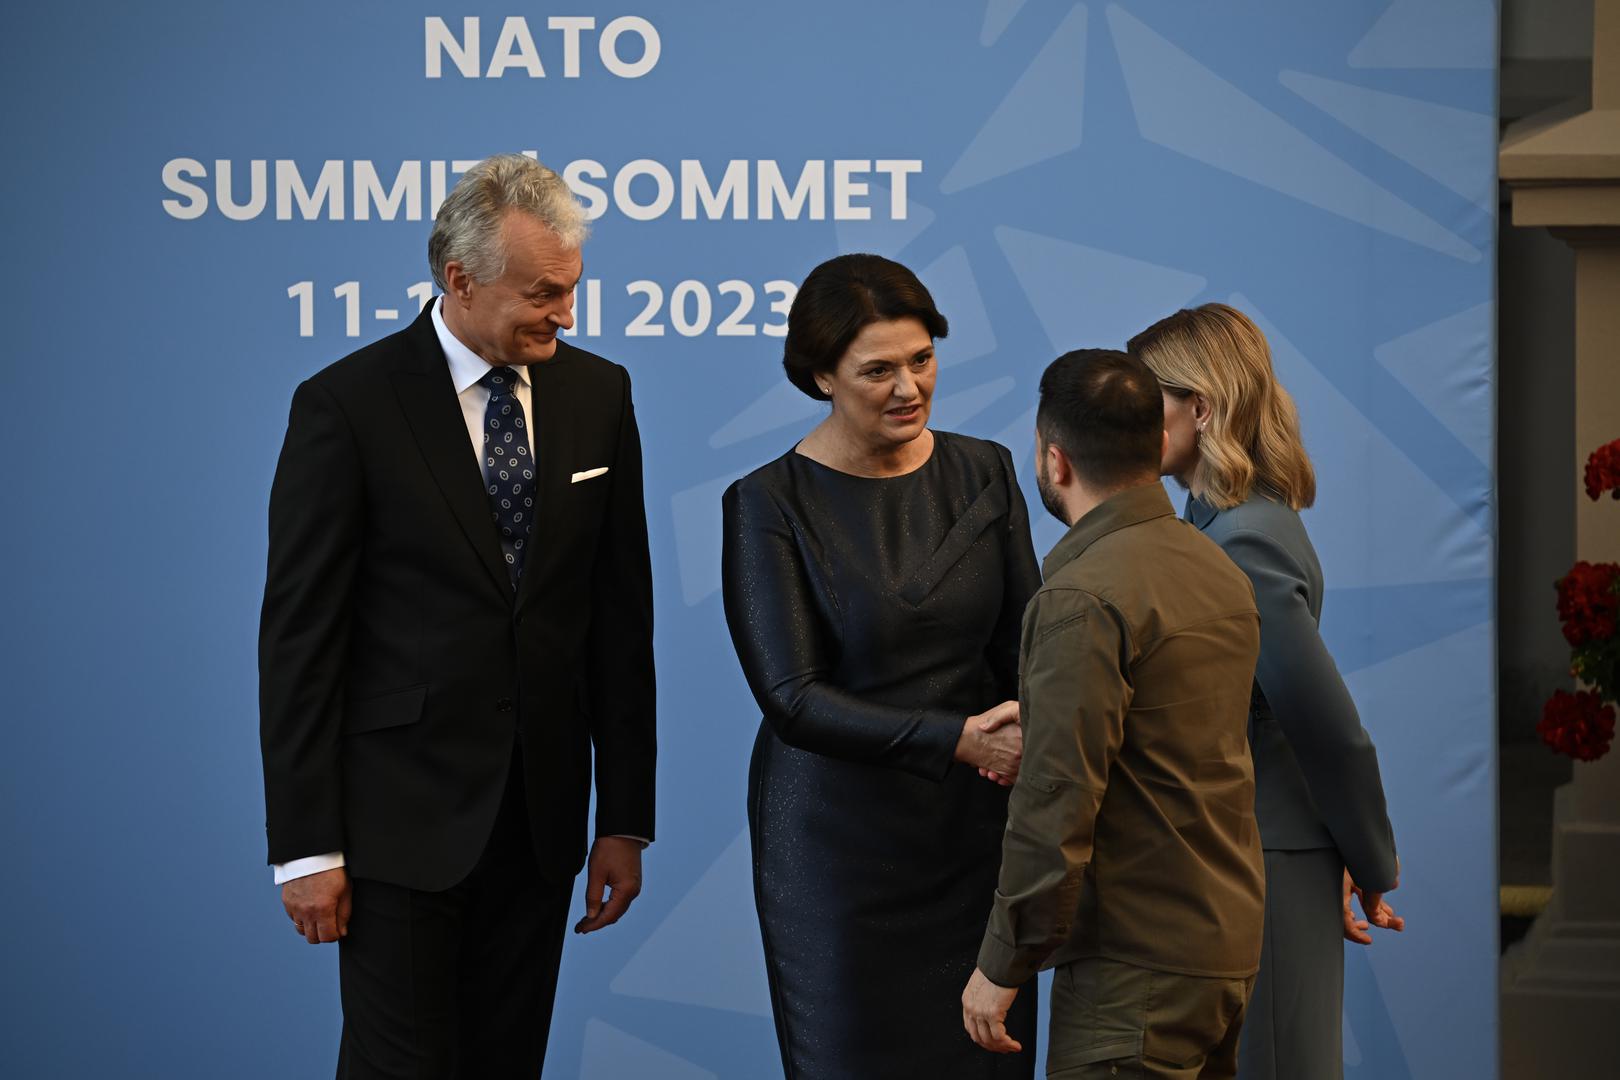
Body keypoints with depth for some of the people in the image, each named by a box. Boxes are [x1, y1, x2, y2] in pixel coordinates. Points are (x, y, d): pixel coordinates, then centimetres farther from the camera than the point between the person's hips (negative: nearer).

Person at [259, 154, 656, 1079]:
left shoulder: (598, 395, 5)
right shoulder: (348, 404, -8)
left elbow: (620, 616, 9)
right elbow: (299, 634, -7)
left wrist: (626, 818, 6)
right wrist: (307, 846, -10)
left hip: (540, 818, 4)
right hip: (402, 818, -4)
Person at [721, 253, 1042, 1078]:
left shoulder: (982, 473, 4)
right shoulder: (769, 506, -10)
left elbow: (1025, 644, 3)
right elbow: (792, 699, -16)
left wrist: (1029, 734, -20)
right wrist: (957, 739, -26)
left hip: (974, 827, 4)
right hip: (841, 843, -4)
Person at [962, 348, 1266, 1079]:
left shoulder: (1083, 599, -17)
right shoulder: (1220, 572, 10)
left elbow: (1056, 806, -19)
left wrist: (1001, 966, -11)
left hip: (1137, 968, -9)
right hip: (1229, 946, 9)